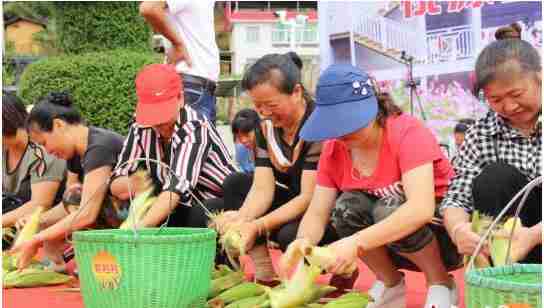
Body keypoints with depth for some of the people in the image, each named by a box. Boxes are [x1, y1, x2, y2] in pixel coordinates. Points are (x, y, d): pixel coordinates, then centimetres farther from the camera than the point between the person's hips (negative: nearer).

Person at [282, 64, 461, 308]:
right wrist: (304, 241, -34)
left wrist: (356, 243, -47)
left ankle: (441, 284, -8)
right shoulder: (333, 149, -7)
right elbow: (317, 213, -9)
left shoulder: (408, 132, -25)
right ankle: (390, 283, -1)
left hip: (445, 232, -5)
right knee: (346, 207, -24)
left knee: (388, 208, -33)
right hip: (393, 246, 5)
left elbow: (421, 208, -38)